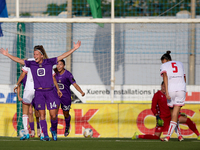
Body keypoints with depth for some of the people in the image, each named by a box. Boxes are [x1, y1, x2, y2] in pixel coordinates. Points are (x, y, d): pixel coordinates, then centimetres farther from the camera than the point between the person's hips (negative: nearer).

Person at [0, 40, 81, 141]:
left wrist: (74, 48, -5)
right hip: (38, 93, 1)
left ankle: (53, 129, 25)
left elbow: (62, 56, -1)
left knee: (53, 115, -3)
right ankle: (45, 135, 4)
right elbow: (18, 60, 6)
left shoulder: (49, 62, 0)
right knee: (42, 115, -2)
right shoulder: (31, 64, 3)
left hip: (49, 92, -1)